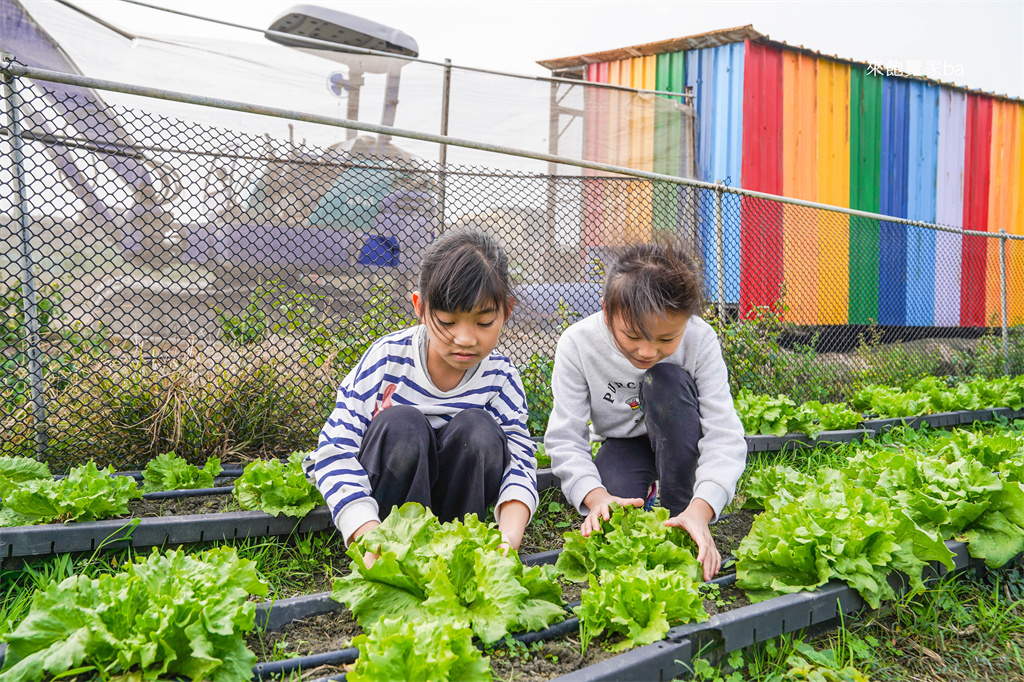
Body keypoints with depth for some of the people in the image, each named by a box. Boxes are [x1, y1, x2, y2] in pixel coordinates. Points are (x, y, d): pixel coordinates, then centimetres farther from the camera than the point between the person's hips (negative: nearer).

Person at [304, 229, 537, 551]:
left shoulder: (500, 376, -11)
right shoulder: (387, 358, -19)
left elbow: (520, 461, -15)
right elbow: (335, 450, -23)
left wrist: (509, 537, -37)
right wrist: (371, 536, -38)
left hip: (452, 499, 2)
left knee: (478, 428, -26)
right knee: (400, 423, -31)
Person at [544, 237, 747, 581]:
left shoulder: (700, 340, -27)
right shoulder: (577, 345, -25)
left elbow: (725, 437, -29)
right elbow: (565, 439, -23)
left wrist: (700, 508, -46)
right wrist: (596, 496, -42)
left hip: (679, 444, 0)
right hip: (623, 444, 0)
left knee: (668, 380, -32)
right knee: (614, 524, -31)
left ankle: (680, 511, -21)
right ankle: (646, 488, 6)